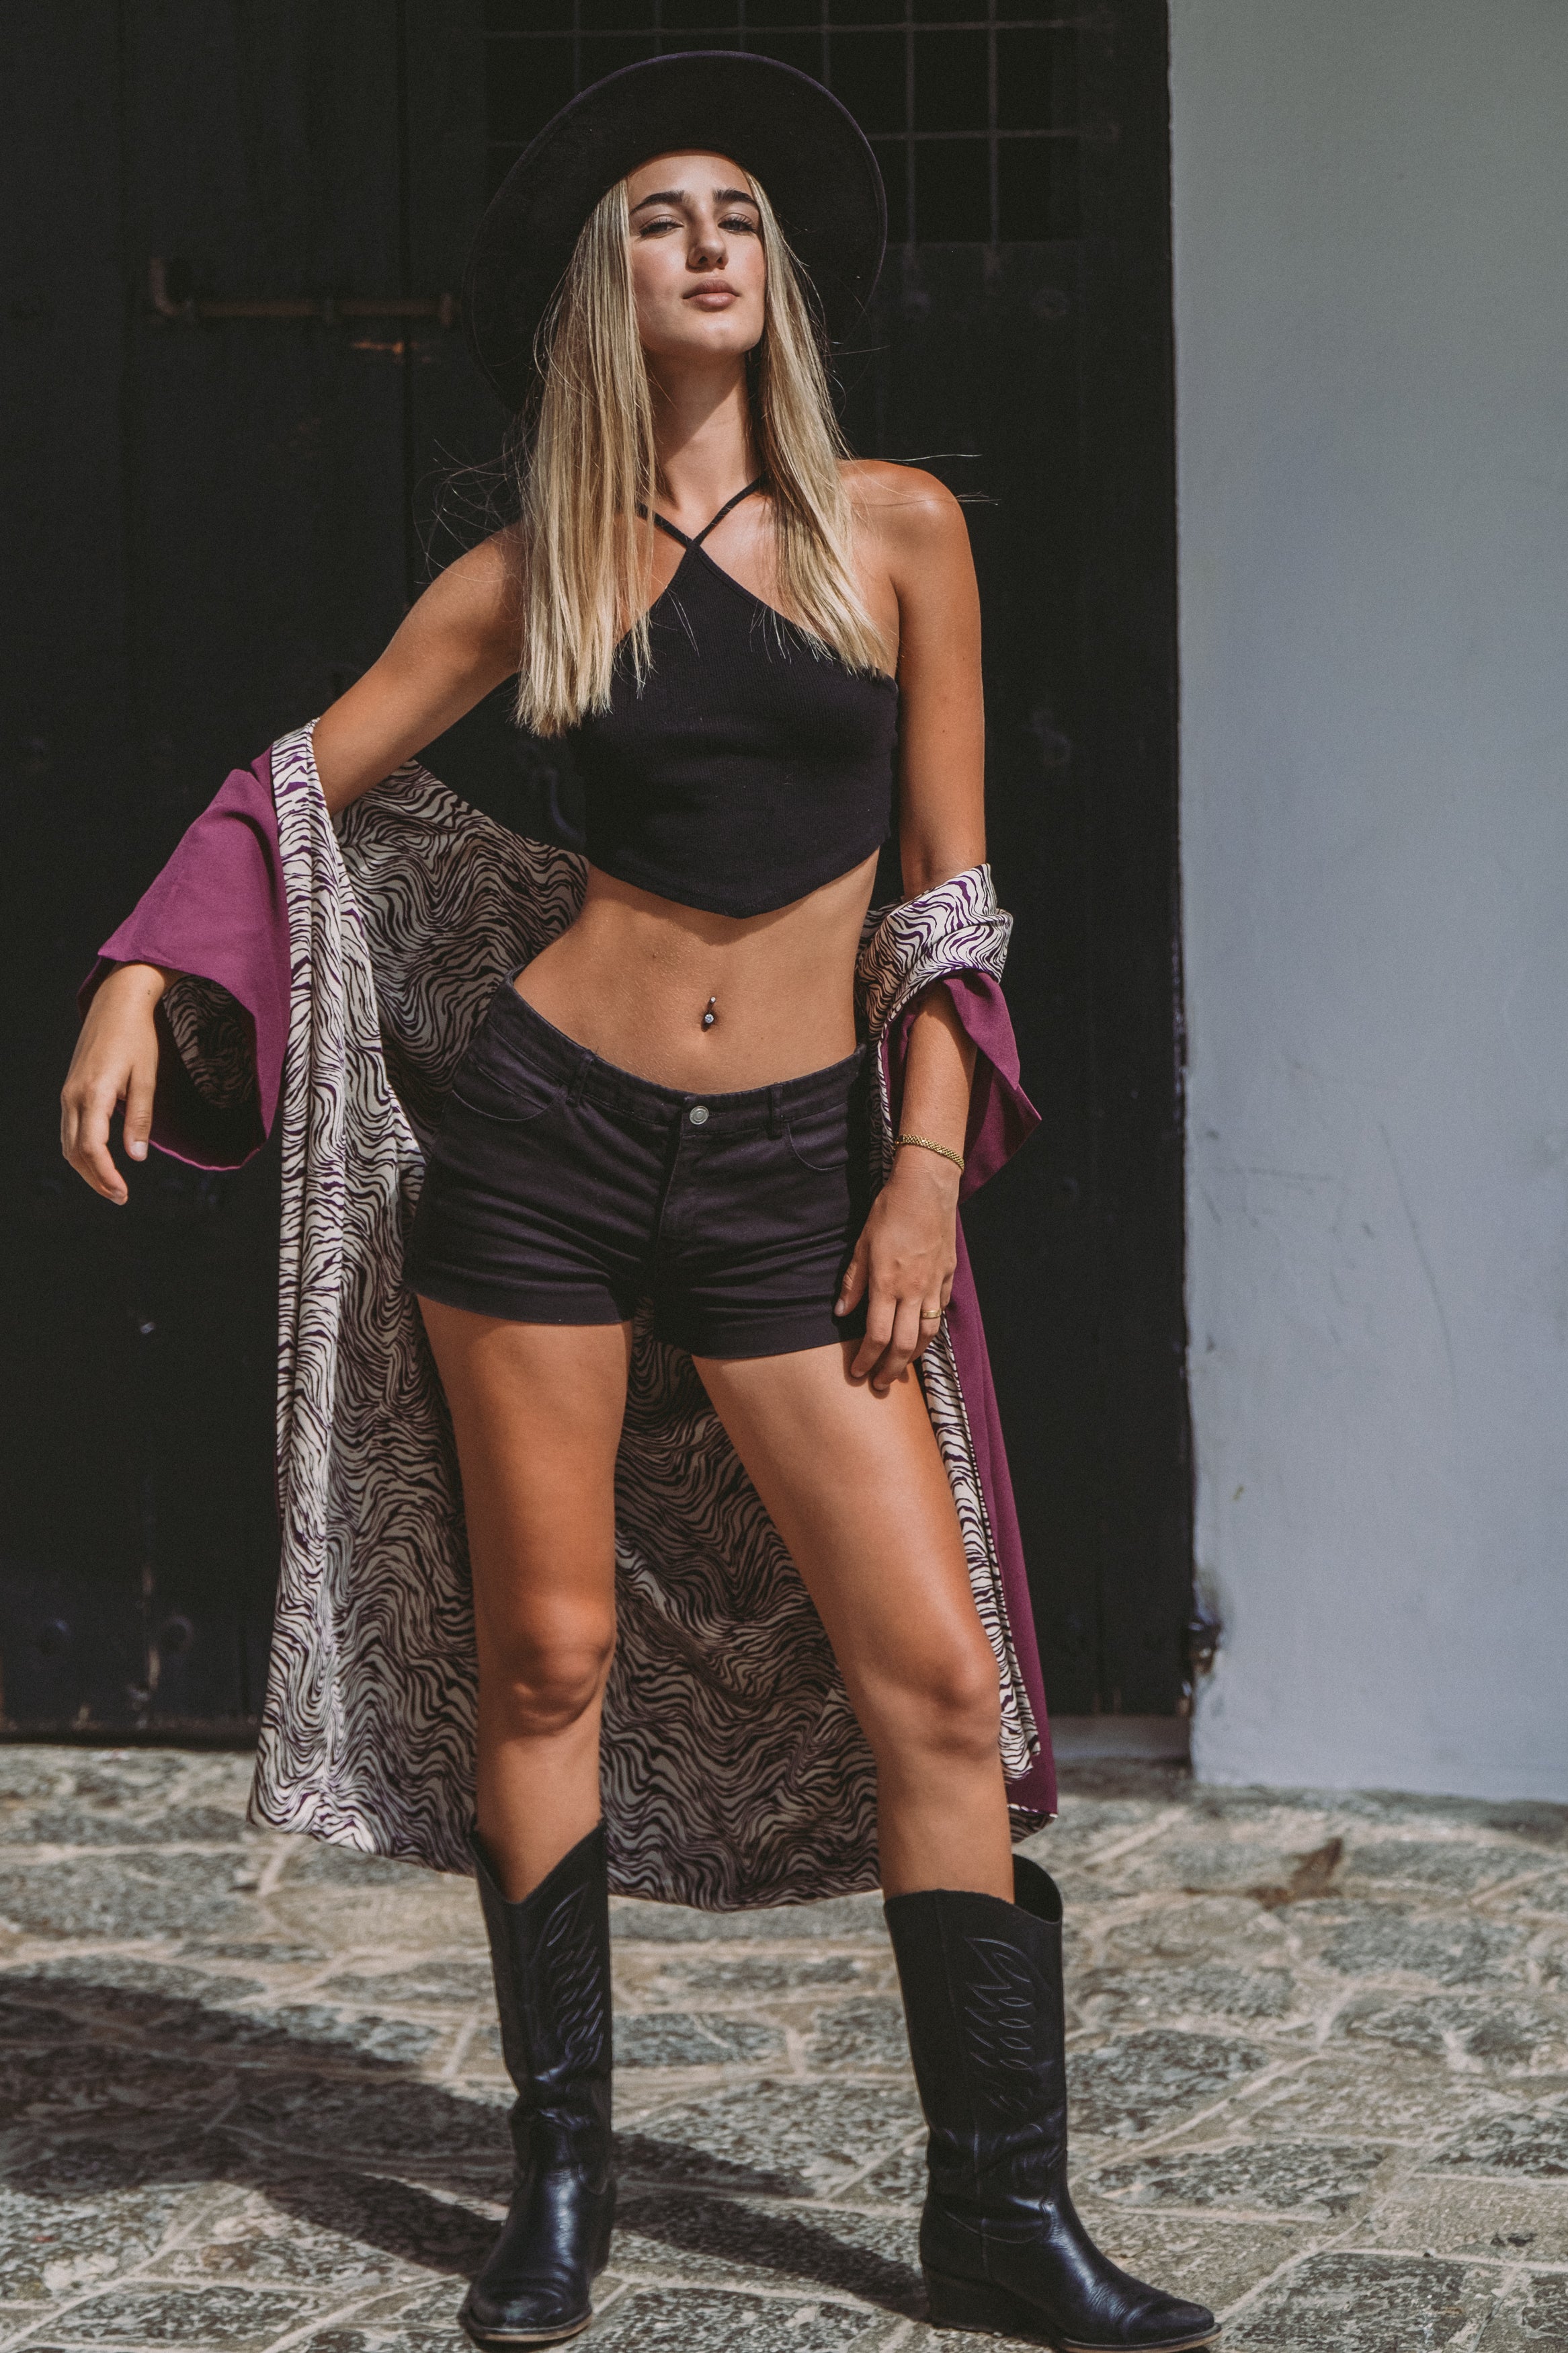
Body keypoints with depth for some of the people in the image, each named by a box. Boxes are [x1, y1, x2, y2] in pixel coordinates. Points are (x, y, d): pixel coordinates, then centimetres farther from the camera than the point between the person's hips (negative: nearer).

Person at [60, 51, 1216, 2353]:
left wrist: (926, 1170, -1)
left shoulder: (898, 527, 3)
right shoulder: (532, 578, 4)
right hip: (549, 1126, 0)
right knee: (548, 1653, 4)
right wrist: (138, 983, -3)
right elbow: (301, 783, 10)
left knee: (938, 1669, -6)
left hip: (795, 1159, 0)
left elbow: (948, 879, 4)